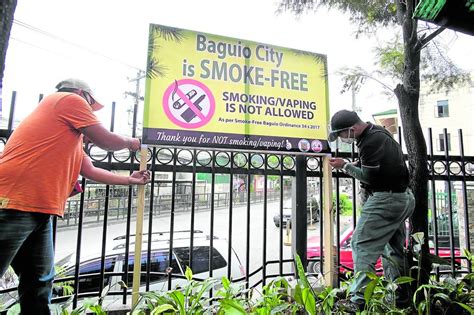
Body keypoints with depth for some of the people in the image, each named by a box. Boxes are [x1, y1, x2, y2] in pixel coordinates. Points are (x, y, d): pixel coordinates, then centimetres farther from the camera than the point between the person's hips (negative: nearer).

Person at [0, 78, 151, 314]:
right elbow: (106, 141, -2)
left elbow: (91, 171, 27)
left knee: (39, 281, 12)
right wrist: (130, 142, 18)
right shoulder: (70, 99, 1)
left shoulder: (72, 136, 26)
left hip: (38, 209, 10)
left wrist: (130, 180, 32)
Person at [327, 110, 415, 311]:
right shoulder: (378, 132, 12)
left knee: (362, 244, -11)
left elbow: (369, 177, -17)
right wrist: (352, 165, 5)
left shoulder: (371, 141, -20)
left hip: (386, 199, -11)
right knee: (393, 249, 17)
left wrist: (345, 166, -6)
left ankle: (358, 299, -13)